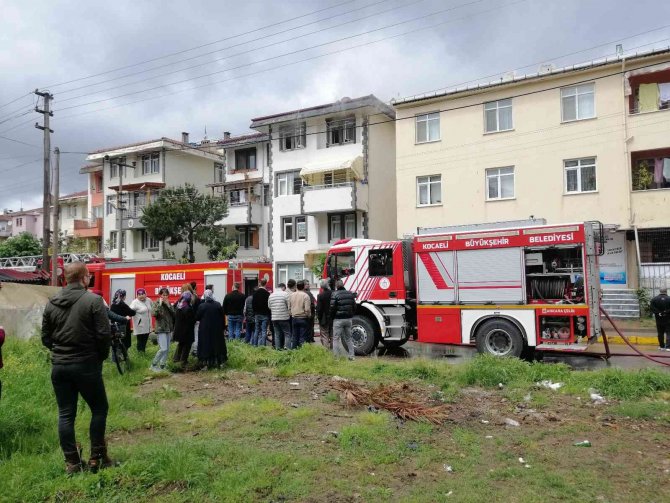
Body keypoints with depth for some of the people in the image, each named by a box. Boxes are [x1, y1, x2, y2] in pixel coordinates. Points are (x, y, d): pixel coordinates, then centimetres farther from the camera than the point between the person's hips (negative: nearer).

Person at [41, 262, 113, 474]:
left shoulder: (52, 303, 3)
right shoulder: (94, 300, -13)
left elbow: (45, 338, 8)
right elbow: (104, 335, -15)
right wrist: (101, 356, 3)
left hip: (59, 366, 5)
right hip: (86, 365, -5)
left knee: (65, 414, 11)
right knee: (99, 408, 11)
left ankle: (71, 462, 17)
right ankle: (96, 457, 14)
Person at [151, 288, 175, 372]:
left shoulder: (169, 303, 9)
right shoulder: (157, 303, -6)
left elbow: (174, 314, -1)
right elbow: (153, 313, -23)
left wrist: (168, 305, -11)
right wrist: (160, 304, -22)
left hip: (169, 329, 6)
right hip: (161, 329, -6)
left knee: (167, 349, 7)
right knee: (163, 349, -13)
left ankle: (162, 365, 16)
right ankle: (153, 364, 3)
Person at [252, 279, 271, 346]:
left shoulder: (255, 293, 3)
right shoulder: (267, 293, -13)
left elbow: (253, 303, 8)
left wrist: (255, 312, 15)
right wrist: (269, 313, -1)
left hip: (257, 314, 5)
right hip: (265, 315, -5)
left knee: (257, 330, 12)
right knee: (264, 331, -2)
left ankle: (255, 344, 13)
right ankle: (262, 345, -5)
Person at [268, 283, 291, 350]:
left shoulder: (271, 295, 8)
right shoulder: (285, 294, -9)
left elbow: (269, 306, 11)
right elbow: (289, 306, -9)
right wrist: (290, 313, 8)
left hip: (274, 318, 5)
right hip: (284, 317, -5)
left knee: (277, 334, 12)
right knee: (287, 334, 2)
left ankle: (277, 348, 12)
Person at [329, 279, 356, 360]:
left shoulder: (335, 294, -10)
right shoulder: (350, 294, 8)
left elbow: (332, 308, -13)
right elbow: (354, 306, 10)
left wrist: (331, 317, 1)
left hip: (338, 319, -5)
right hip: (348, 319, 5)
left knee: (336, 339, 1)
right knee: (349, 338, 15)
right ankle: (351, 356, 15)